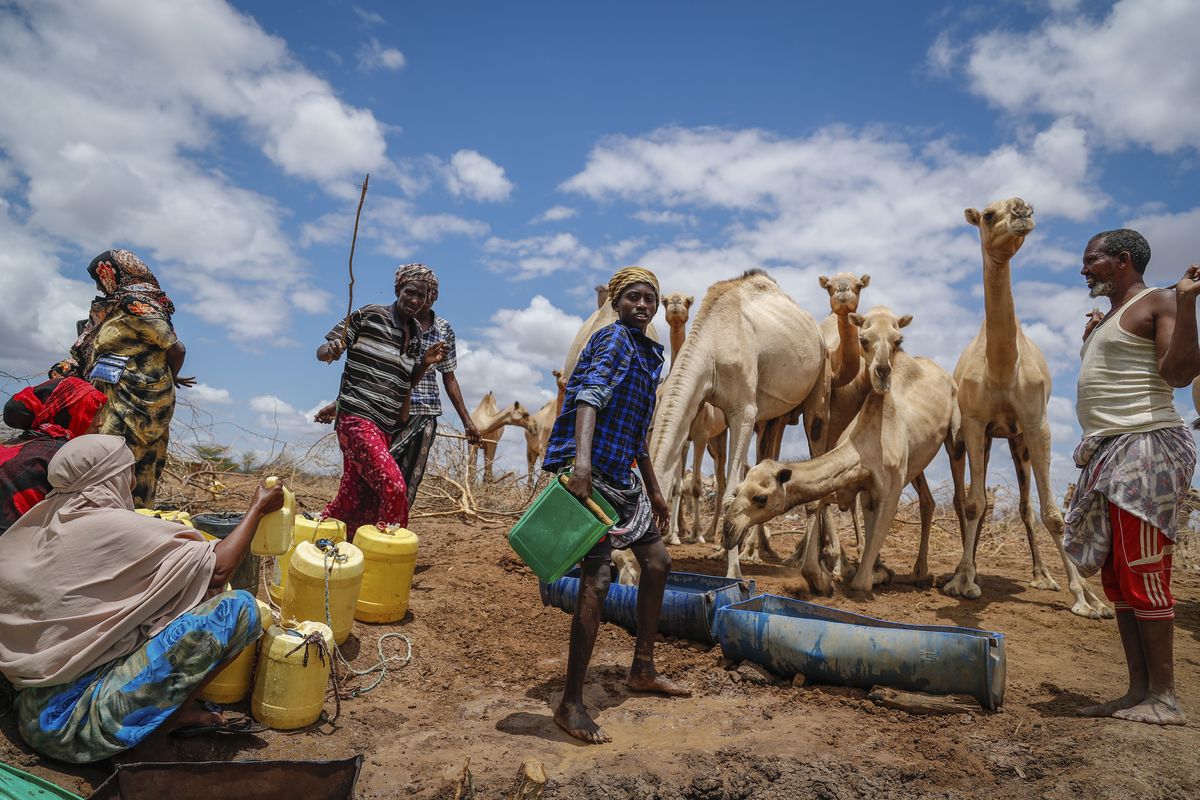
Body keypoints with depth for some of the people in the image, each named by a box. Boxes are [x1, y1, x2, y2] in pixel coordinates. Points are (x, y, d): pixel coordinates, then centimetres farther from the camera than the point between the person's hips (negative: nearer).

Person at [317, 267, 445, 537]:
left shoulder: (416, 333, 13)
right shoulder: (369, 315, -4)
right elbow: (322, 351, -3)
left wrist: (425, 363, 1)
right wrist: (331, 350, -26)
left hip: (387, 425, 7)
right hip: (357, 416, -7)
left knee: (354, 496, 9)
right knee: (393, 487, -17)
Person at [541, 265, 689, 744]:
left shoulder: (649, 353, 21)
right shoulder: (613, 339, -7)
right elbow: (590, 394, -27)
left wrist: (654, 490, 29)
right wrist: (581, 458, -43)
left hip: (622, 476, 10)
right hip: (590, 472, -10)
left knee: (657, 562, 16)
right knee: (597, 580, -13)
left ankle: (642, 671, 31)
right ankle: (570, 705, -2)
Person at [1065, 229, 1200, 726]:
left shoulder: (1157, 302, -2)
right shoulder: (1107, 319, 22)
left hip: (1144, 447, -9)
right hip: (1107, 452, 9)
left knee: (1142, 572, -9)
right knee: (1116, 575, 8)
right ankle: (1138, 690, 14)